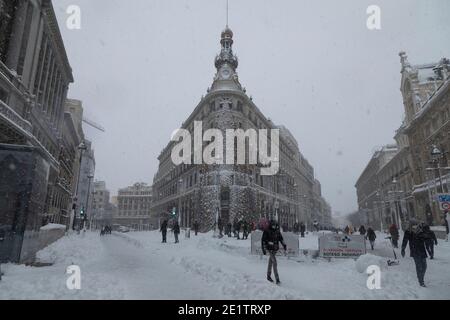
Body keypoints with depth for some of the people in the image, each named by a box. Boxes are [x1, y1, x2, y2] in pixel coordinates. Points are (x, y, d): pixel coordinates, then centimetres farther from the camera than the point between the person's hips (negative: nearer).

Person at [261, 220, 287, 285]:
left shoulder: (277, 231, 1)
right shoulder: (266, 231, -15)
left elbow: (281, 238, 12)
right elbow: (263, 240, -11)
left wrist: (284, 245, 1)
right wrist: (263, 249, -13)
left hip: (276, 249, 5)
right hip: (270, 249, -5)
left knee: (271, 262, 18)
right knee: (274, 262, -13)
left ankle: (269, 276, 31)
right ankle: (277, 279, -11)